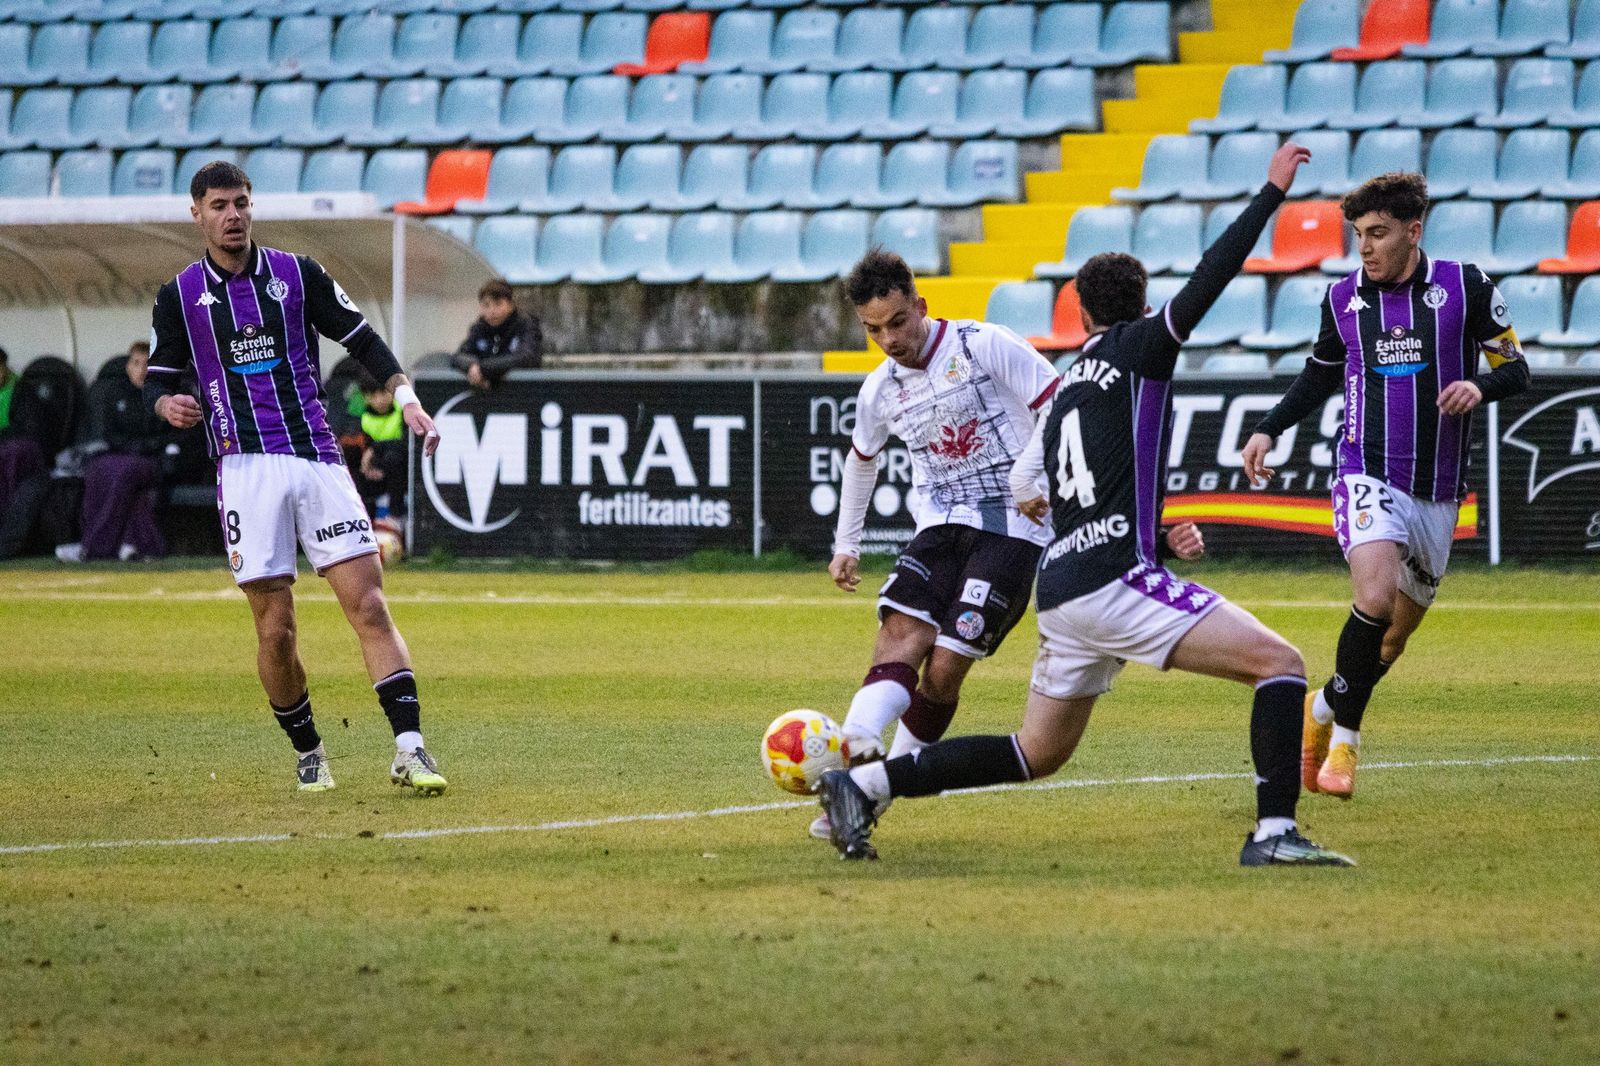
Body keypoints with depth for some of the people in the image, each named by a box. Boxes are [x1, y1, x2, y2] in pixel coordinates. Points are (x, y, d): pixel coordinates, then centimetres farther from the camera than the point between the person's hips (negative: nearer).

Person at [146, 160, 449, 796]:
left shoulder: (297, 274, 9)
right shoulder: (180, 296, 8)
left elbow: (362, 340, 14)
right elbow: (157, 382, 12)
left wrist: (406, 396, 0)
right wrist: (169, 405, -11)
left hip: (318, 458, 1)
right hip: (246, 467, -1)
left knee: (369, 605, -11)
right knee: (275, 629, -4)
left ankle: (409, 749, -15)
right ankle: (307, 753, 15)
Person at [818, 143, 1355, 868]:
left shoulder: (1068, 387, 23)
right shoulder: (1139, 348, 2)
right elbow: (1208, 282, -10)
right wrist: (1272, 191, -5)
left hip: (1063, 590, 8)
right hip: (1115, 580, -8)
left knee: (1037, 754, 18)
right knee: (1279, 664, -9)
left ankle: (863, 784, 12)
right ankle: (1274, 832, -21)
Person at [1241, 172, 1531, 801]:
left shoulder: (1465, 287, -3)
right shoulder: (1343, 298, 4)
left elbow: (1515, 367, 3)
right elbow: (1320, 375, 20)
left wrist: (1480, 386, -18)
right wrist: (1269, 430, 10)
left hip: (1437, 494, 1)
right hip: (1368, 478, -1)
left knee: (1399, 630, 9)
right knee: (1376, 596, -25)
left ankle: (1325, 707, 33)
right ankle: (1343, 738, -10)